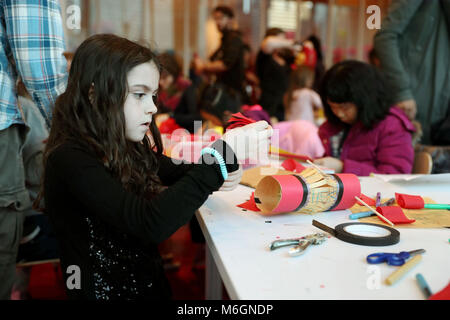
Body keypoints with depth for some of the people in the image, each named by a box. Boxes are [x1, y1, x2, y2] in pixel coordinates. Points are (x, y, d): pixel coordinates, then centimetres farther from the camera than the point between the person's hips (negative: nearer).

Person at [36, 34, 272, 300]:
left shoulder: (124, 146, 3)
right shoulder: (70, 160, -20)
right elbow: (150, 223, -31)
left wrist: (217, 172, -6)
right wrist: (223, 155, -28)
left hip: (153, 286, 7)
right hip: (110, 292, -7)